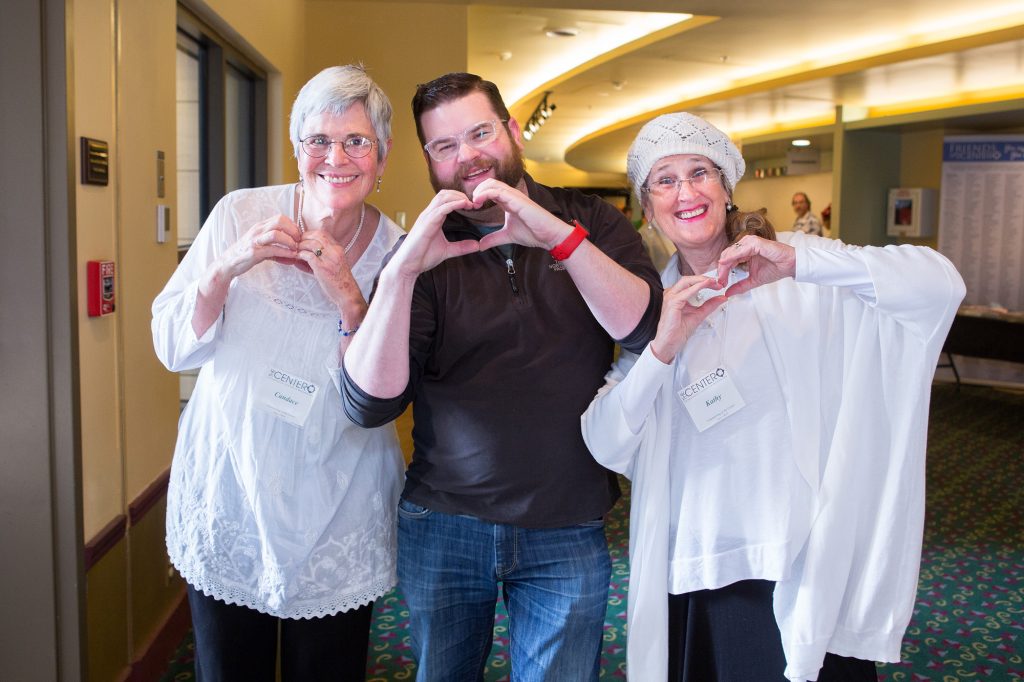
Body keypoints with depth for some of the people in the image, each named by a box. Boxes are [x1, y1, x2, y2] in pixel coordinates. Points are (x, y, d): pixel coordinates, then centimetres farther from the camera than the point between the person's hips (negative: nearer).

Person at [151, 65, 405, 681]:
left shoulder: (393, 251, -8)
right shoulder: (241, 215, -8)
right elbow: (174, 348, -7)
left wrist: (348, 298, -25)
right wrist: (225, 267, -23)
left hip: (337, 521, 0)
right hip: (225, 503, 1)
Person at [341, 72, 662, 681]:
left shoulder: (590, 223, 1)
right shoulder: (426, 251, -2)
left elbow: (648, 330, -16)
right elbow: (370, 404, -13)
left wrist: (557, 234, -27)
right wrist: (401, 271, -25)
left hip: (567, 533, 0)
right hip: (442, 525, 1)